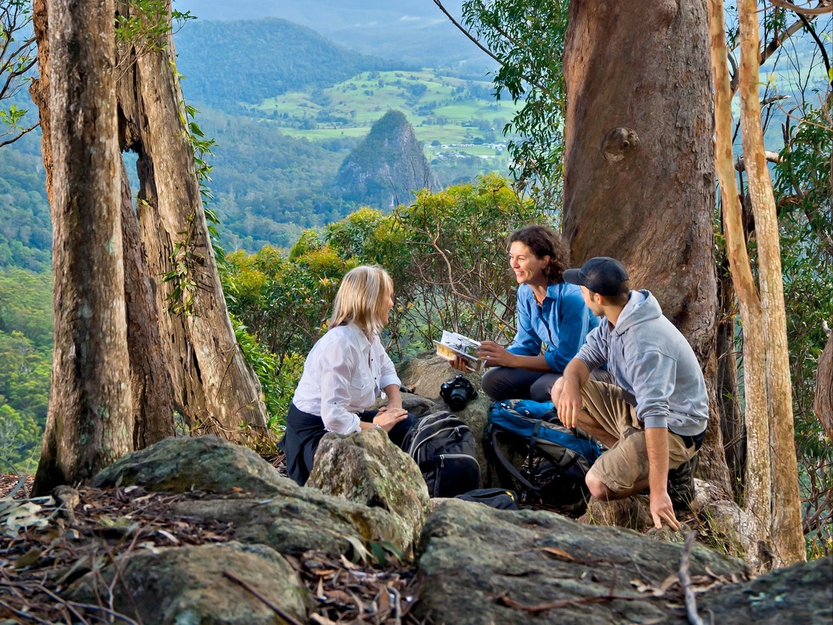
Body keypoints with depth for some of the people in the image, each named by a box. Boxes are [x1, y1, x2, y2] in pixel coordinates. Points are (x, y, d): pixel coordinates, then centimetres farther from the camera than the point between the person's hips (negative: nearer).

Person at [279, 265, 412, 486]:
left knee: (409, 425, 2)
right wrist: (377, 428, -17)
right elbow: (334, 418, -32)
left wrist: (395, 403, 0)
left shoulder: (369, 335, -2)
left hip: (343, 417, 9)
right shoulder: (341, 344, -29)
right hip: (314, 432, -9)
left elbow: (386, 368, 20)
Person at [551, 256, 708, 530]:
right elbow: (585, 356, 2)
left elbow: (655, 417, -39)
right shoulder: (617, 319, -5)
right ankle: (630, 455, 2)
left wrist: (658, 492, -43)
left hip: (674, 428, -9)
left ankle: (672, 469, 0)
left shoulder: (644, 344, -33)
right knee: (561, 391, -1)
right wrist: (571, 384, -26)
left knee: (599, 486, -23)